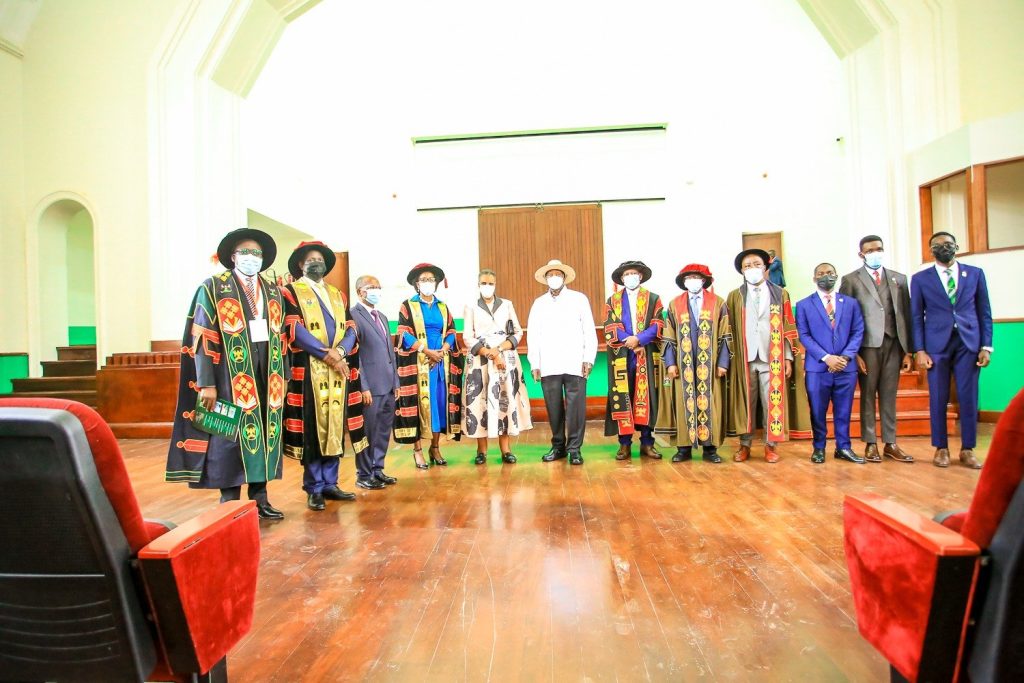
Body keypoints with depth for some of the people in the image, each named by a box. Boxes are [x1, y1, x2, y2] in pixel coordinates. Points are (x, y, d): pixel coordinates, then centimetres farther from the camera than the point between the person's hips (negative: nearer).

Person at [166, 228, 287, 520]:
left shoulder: (273, 292, 14)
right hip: (231, 376, -4)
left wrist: (282, 376, 10)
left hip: (267, 376, 5)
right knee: (231, 436, 0)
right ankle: (229, 504, 12)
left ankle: (259, 498, 19)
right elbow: (203, 339, -6)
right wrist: (207, 384, -12)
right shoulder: (213, 288, 0)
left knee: (264, 434, 7)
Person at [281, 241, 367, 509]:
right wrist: (327, 355, -15)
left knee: (334, 427, 7)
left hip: (339, 371, 5)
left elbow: (350, 328, 10)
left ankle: (330, 483, 17)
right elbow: (295, 329, -9)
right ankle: (314, 488, 9)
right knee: (312, 429, -1)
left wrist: (340, 351, -10)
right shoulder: (291, 291, 4)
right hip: (308, 371, -5)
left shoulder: (337, 294, 20)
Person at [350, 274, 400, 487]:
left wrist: (396, 382, 14)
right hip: (370, 386, -8)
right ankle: (364, 475, 17)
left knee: (384, 430, 14)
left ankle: (377, 470, 27)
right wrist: (363, 387, -17)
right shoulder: (353, 316, -8)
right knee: (367, 431, 3)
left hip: (388, 385, 8)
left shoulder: (382, 317, 19)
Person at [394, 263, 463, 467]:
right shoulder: (408, 306, 3)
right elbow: (405, 334, -6)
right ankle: (417, 449, 3)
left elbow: (451, 333, 10)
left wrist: (441, 352, -8)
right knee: (419, 403, -5)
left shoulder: (443, 307, 15)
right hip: (417, 363, -4)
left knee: (440, 402, 3)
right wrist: (428, 351, -15)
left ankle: (435, 447, 13)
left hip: (442, 362, 4)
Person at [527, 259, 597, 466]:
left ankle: (574, 448, 5)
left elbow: (589, 331, 4)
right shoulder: (539, 303, 15)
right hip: (548, 366, 2)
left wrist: (589, 358, -4)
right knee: (554, 408, 5)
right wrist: (534, 364, 6)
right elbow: (533, 335, 12)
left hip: (574, 364, -2)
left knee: (576, 406, -5)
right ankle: (558, 446, 18)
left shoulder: (579, 299, 8)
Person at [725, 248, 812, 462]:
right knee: (745, 402, 4)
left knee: (772, 402, 2)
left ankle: (771, 445, 14)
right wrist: (730, 358, -2)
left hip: (772, 359, 0)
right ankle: (745, 445, 14)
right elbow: (728, 329, 5)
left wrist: (788, 358, -1)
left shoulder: (780, 294, 8)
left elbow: (788, 328, 5)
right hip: (745, 359, 0)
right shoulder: (734, 296, 8)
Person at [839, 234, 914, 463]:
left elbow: (906, 315, 11)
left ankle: (890, 444, 14)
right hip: (867, 344, -3)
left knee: (889, 395, 7)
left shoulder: (899, 279, 13)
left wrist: (908, 350, 6)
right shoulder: (851, 280, 2)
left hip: (893, 343, 3)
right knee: (868, 395, 3)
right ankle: (870, 444, 9)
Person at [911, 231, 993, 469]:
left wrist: (986, 346, 1)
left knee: (969, 398, 2)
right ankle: (941, 449, 14)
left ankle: (967, 450, 14)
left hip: (969, 343, 1)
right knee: (938, 399, 3)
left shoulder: (975, 273, 10)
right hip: (936, 345, -1)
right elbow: (916, 316, 4)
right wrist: (919, 350, -3)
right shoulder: (920, 279, 6)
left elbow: (984, 312, 8)